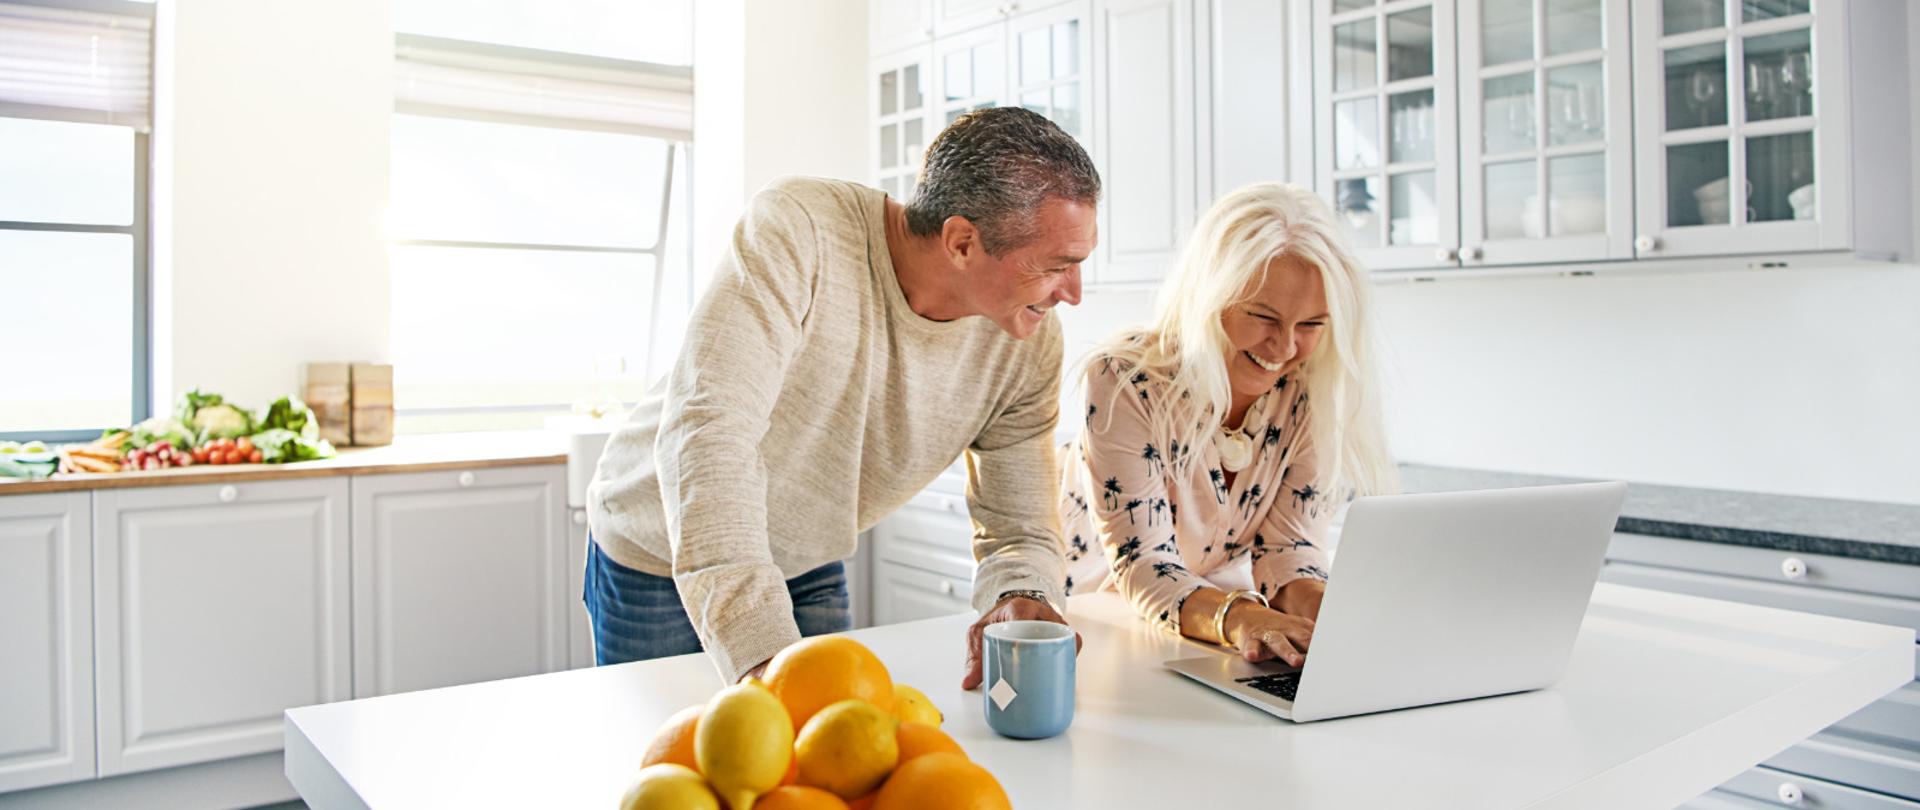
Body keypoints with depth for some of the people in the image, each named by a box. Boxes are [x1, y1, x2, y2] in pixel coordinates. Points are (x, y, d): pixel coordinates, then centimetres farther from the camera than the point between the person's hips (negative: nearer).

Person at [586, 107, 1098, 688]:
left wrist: (1023, 596, -34)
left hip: (811, 569, 3)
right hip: (654, 554, -3)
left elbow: (1020, 526, -9)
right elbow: (706, 432, -41)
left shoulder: (1030, 342, -17)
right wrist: (761, 648, -50)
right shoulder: (795, 231, -32)